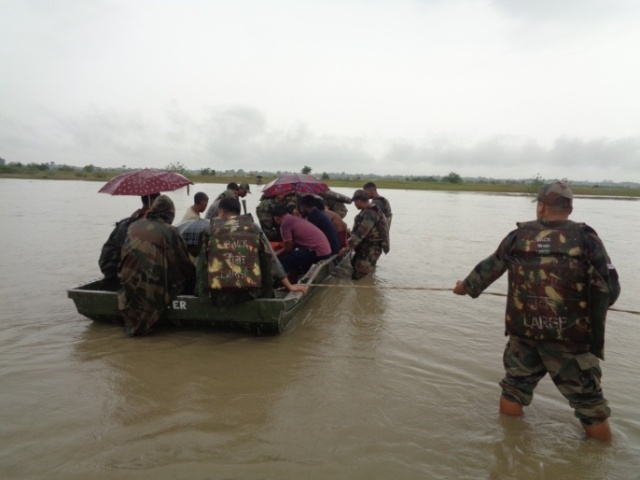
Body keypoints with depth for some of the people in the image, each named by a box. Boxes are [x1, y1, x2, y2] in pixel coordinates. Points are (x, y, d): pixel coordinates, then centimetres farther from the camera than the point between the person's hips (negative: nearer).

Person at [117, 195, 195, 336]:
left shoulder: (134, 225, 5)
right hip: (152, 291, -5)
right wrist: (192, 276, 19)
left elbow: (124, 254, 13)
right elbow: (183, 263, 1)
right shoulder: (170, 232, -8)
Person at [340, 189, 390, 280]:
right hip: (365, 247, 11)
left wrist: (348, 247, -23)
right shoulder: (367, 211, 10)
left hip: (371, 249, -11)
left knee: (358, 276, -12)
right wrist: (351, 240, 20)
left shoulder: (370, 214, -23)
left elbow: (361, 232, -27)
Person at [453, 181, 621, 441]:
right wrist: (587, 311, 12)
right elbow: (608, 289, -9)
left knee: (514, 385, 21)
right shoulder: (586, 238, -7)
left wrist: (465, 286, 32)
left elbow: (488, 269, 14)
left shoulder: (518, 236, 2)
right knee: (587, 398, 13)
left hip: (523, 332, 3)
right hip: (570, 336, -3)